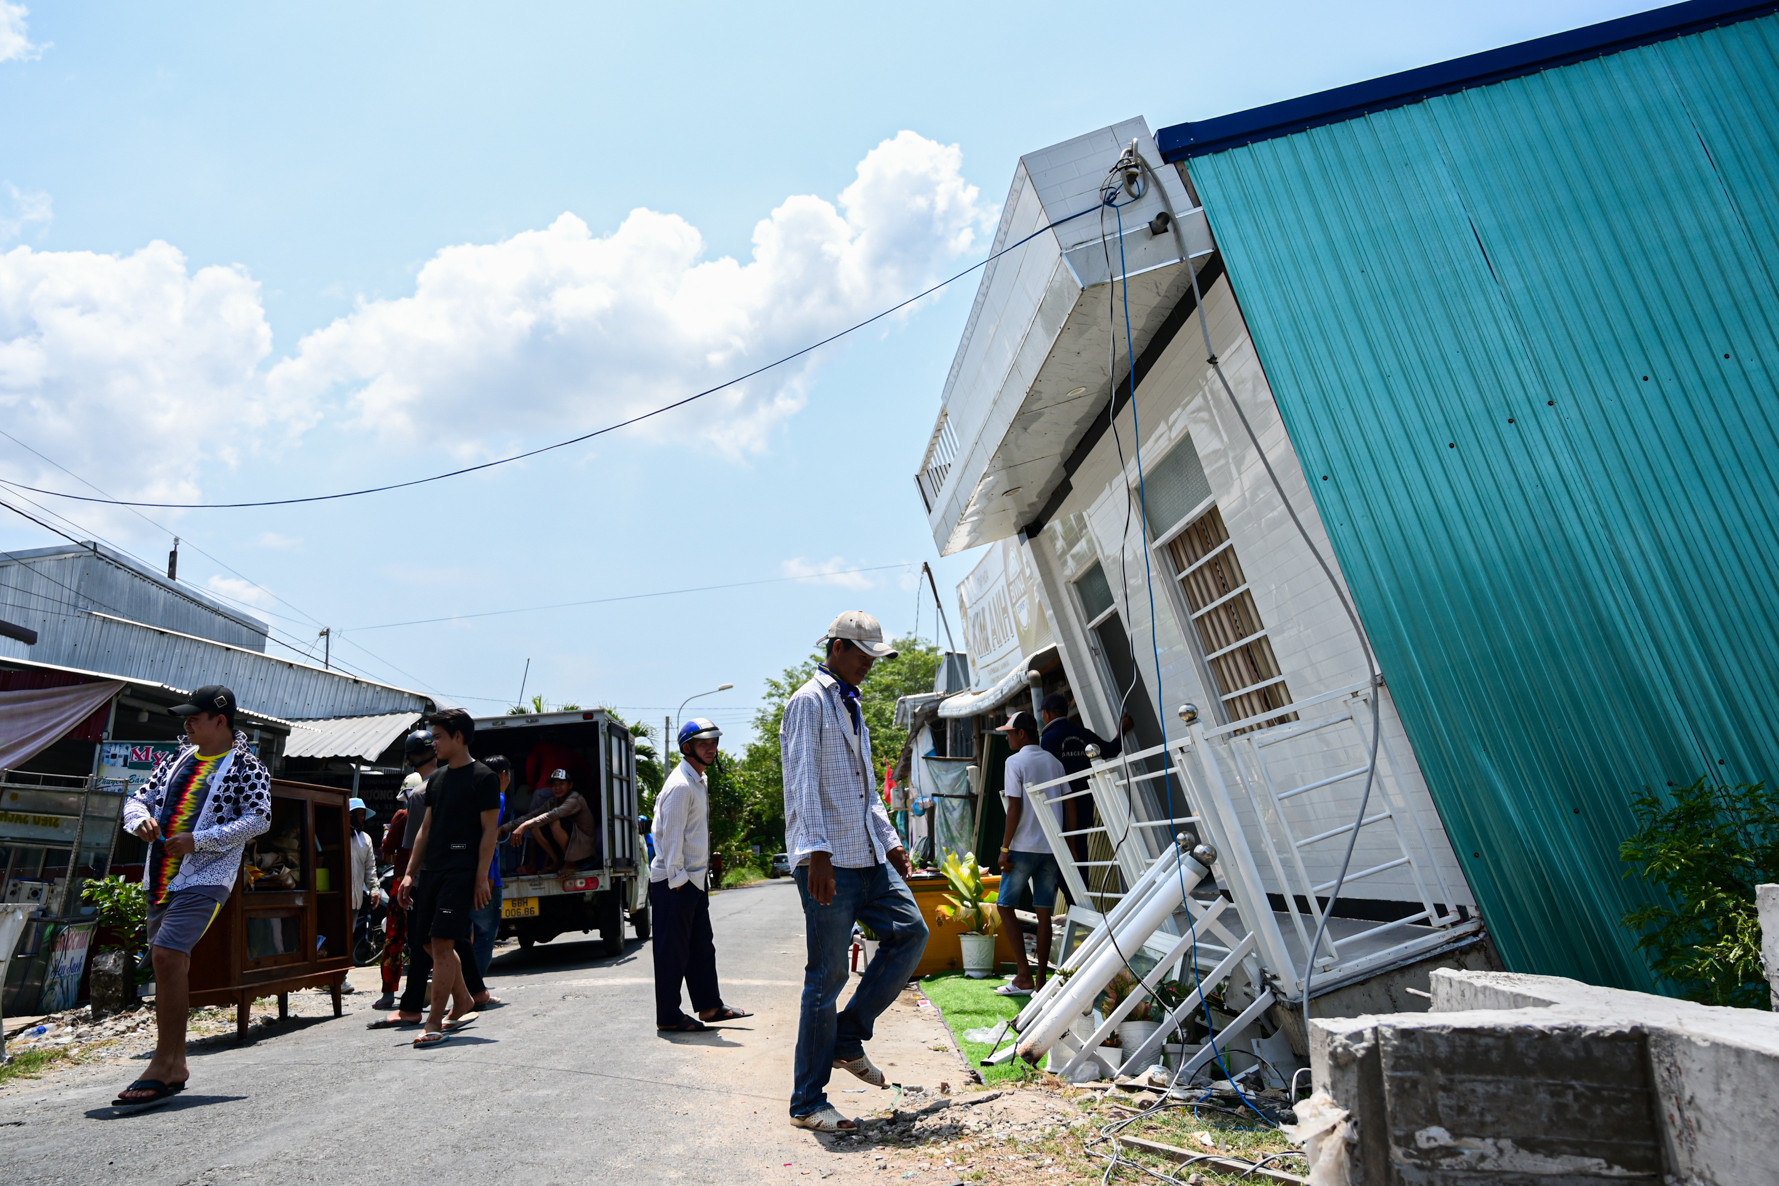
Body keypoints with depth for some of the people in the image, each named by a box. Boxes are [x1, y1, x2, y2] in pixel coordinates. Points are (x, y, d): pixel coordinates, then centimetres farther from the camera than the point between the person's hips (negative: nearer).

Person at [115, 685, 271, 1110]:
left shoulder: (245, 766, -4)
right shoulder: (178, 760, 16)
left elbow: (259, 819, -13)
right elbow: (138, 798, 18)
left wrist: (197, 840, -19)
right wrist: (140, 820, -6)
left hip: (204, 876, -8)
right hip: (161, 877, 8)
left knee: (168, 955, -20)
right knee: (167, 964, 12)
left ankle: (163, 1066, -13)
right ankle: (176, 1066, 22)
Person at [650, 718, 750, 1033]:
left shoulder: (699, 782, 14)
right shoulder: (680, 785, -17)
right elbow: (671, 837, -20)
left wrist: (699, 875, 15)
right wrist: (677, 882, -19)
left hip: (693, 879, 10)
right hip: (674, 882, -10)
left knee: (702, 946, 15)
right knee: (672, 950, 0)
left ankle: (709, 1005, 23)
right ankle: (668, 1017, 9)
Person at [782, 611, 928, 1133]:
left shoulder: (852, 706, 20)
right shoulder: (809, 702, -8)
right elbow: (804, 782, -17)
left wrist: (890, 839, 19)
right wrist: (818, 854, -24)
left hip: (868, 856, 9)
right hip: (830, 863, -9)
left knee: (911, 932, 4)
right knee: (827, 976, -3)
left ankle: (848, 1037, 15)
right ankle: (807, 1103, 9)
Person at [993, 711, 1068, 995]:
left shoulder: (1015, 761, -6)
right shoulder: (1055, 762, 12)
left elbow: (1015, 808, -13)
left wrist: (1005, 847, -9)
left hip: (1024, 846, -6)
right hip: (1052, 848, 6)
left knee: (1005, 905, 5)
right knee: (1044, 913, 7)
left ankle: (1024, 976, -1)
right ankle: (1041, 979, 8)